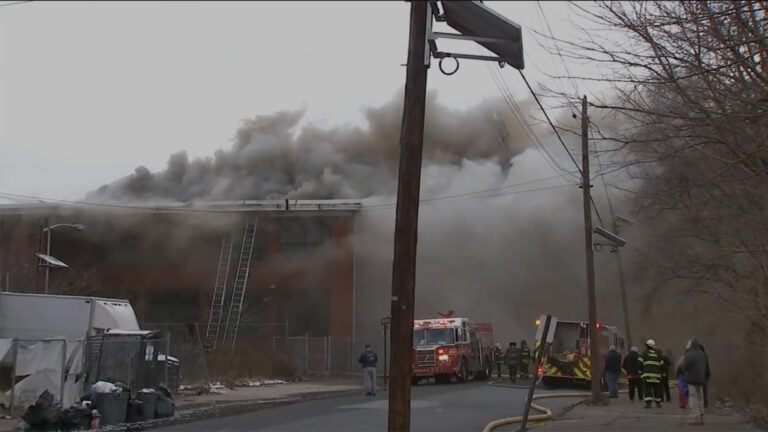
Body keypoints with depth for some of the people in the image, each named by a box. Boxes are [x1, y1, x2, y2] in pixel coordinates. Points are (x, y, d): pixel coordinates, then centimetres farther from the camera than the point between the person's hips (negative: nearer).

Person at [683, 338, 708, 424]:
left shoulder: (689, 355, -16)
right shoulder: (702, 354, 9)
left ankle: (696, 417, -9)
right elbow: (705, 367, 14)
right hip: (701, 379, 8)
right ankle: (701, 417, 13)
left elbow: (684, 367, -12)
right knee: (700, 399, 11)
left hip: (692, 379, -8)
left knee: (693, 399, -5)